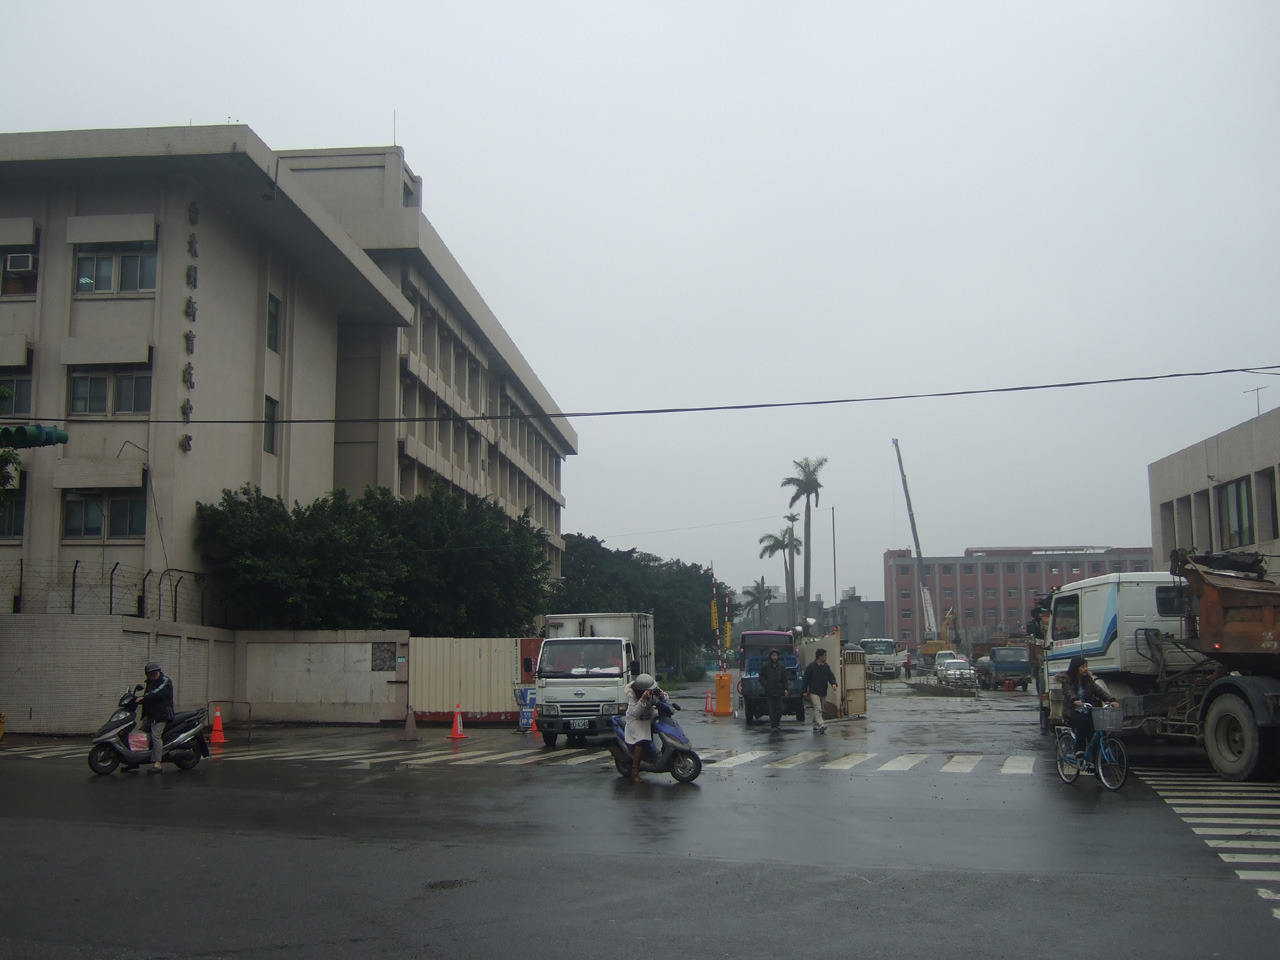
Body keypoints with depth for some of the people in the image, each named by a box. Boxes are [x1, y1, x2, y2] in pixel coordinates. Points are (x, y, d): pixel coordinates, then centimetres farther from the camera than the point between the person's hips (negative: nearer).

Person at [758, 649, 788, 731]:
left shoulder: (781, 666, 9)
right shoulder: (765, 666, 0)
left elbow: (784, 679, 13)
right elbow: (761, 678, 1)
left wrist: (785, 689, 3)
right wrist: (766, 686, -11)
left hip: (779, 691, 2)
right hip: (769, 692, -2)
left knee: (780, 708, -2)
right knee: (772, 709, -1)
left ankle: (777, 722, 22)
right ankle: (773, 725, 7)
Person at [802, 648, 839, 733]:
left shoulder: (826, 667, 9)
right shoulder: (811, 667, -8)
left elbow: (831, 676, 5)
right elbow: (806, 679, -4)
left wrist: (833, 683, -16)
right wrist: (805, 691, -5)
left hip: (823, 692, 6)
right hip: (814, 692, -6)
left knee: (820, 710, 11)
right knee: (817, 708, -17)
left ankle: (816, 726, 19)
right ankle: (821, 725, -28)